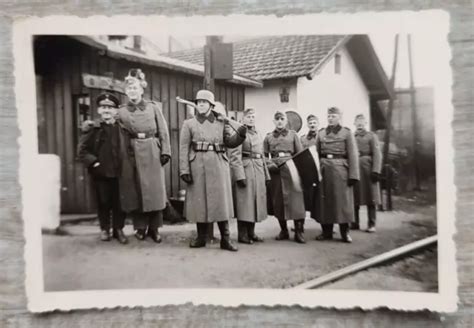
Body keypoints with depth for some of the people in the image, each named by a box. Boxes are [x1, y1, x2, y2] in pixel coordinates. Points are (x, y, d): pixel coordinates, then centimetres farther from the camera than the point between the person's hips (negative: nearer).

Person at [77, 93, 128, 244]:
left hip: (119, 172, 1)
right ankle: (104, 229, 26)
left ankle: (118, 229, 20)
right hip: (101, 173, -1)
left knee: (119, 202, 6)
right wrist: (94, 163, -12)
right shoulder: (92, 128, -1)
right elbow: (82, 151, -3)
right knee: (103, 202, 10)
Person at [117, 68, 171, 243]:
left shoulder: (153, 107, 5)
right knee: (135, 192, 3)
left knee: (155, 191, 2)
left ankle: (154, 228, 14)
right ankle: (141, 227, 17)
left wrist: (165, 151, -3)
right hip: (132, 155, 1)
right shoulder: (121, 111, 7)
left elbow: (163, 132, 4)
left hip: (152, 154, 0)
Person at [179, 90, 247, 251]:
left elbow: (230, 142, 6)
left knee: (221, 200, 1)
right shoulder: (189, 124, 7)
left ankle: (225, 239, 7)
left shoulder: (221, 122, 11)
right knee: (199, 200, 4)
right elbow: (184, 148, 1)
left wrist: (240, 135, -16)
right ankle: (201, 237, 16)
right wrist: (184, 170, -9)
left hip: (218, 165, 1)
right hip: (197, 165, 0)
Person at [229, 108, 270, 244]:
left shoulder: (258, 135, 18)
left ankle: (251, 233, 21)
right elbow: (235, 156, -12)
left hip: (258, 171, 8)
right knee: (244, 202, -4)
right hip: (245, 169, -7)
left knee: (256, 201, 10)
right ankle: (242, 235, 5)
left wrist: (266, 174, 15)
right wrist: (240, 175, -20)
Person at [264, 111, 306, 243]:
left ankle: (299, 231, -2)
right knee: (277, 201, 4)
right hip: (275, 170, 2)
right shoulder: (268, 137, 14)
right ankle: (283, 230, 17)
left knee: (296, 199, -9)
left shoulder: (293, 134, 11)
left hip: (291, 169, -1)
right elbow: (264, 155, 13)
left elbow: (300, 153, 8)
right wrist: (270, 164, -6)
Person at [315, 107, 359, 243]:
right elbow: (317, 154, 9)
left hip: (340, 169, -3)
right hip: (324, 169, 3)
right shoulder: (321, 133, 11)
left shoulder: (347, 133, 2)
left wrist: (353, 175, -10)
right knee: (324, 200, 5)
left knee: (342, 200, 1)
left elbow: (353, 155, -4)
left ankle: (345, 232, 12)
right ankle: (326, 231, 16)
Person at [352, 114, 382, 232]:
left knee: (370, 197, 1)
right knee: (354, 198, 6)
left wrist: (376, 170, -14)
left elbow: (377, 154, -5)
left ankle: (371, 224, 8)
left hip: (367, 169, -3)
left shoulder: (371, 136, 3)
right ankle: (355, 223, 16)